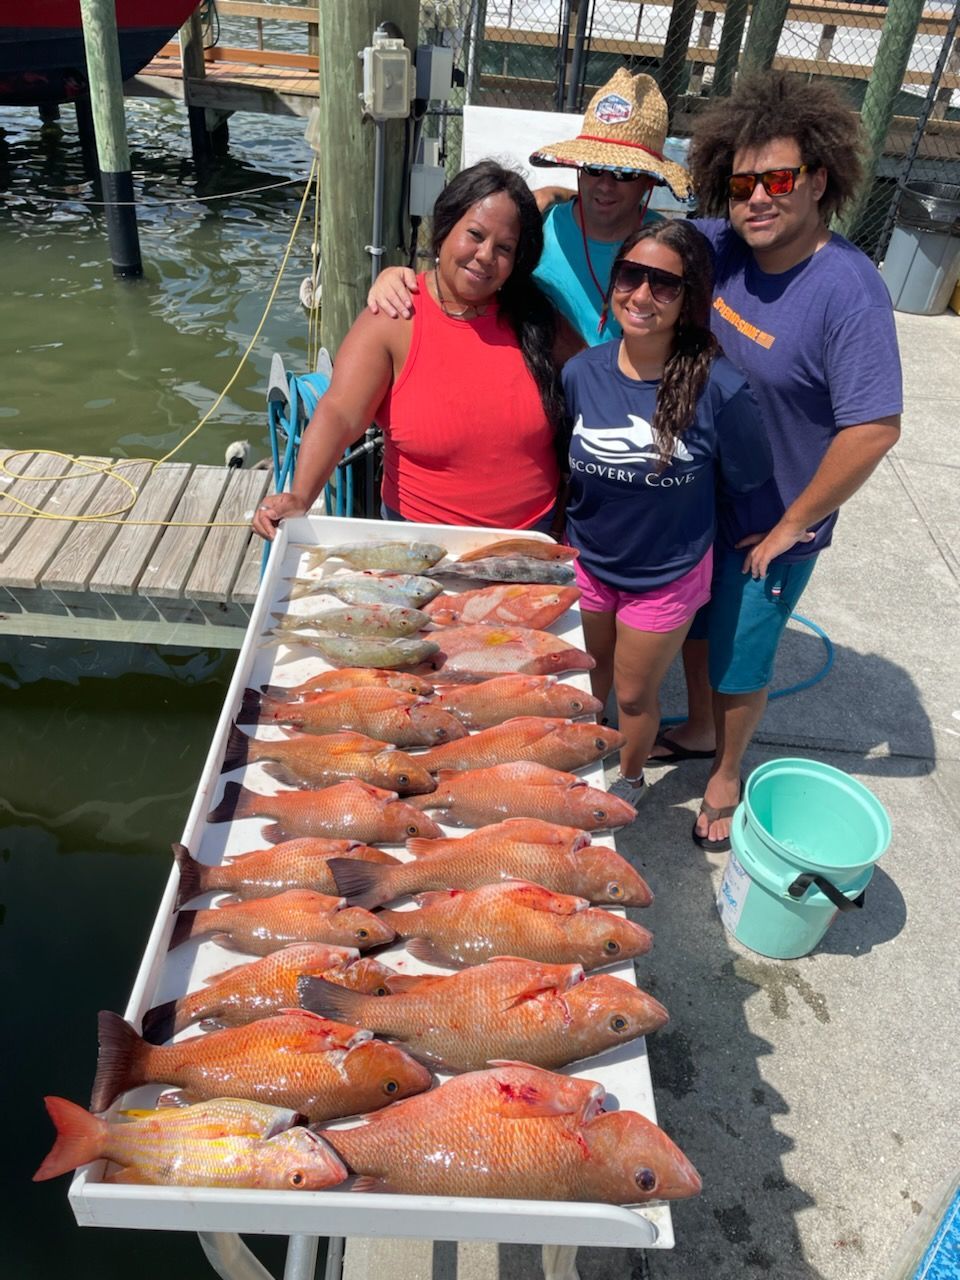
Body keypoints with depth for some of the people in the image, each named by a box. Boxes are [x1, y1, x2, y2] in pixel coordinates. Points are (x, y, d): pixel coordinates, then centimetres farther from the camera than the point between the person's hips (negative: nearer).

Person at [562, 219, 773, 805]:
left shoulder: (718, 388, -26)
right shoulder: (582, 372, -15)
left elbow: (749, 483, -11)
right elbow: (561, 464, 1)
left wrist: (675, 525, 0)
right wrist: (565, 534, 3)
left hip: (667, 576, -3)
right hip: (587, 561, 3)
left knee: (634, 692, 17)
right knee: (587, 675, 25)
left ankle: (630, 779, 48)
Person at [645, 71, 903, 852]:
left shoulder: (847, 289, -26)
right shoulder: (720, 247, -8)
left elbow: (875, 429, -26)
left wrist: (794, 524, -18)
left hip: (773, 523, -5)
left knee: (741, 659, 13)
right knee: (695, 627, 23)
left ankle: (726, 777, 40)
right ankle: (699, 731, 51)